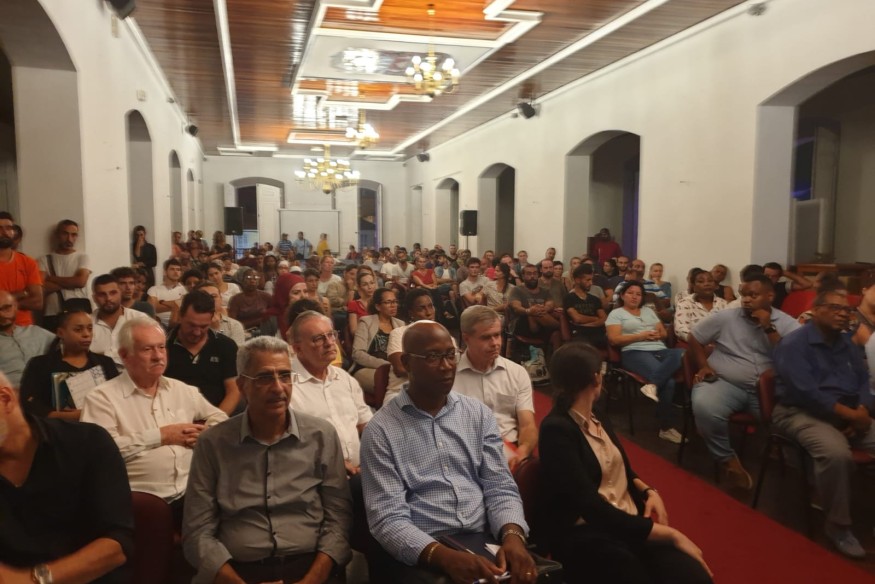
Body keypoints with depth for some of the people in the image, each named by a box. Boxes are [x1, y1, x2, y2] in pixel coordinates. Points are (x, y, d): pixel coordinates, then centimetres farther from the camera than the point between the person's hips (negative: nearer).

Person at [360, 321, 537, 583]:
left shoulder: (479, 414, 8)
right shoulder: (381, 430, -4)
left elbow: (500, 486, 4)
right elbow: (388, 518, -10)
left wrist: (512, 535, -16)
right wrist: (443, 556, -25)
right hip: (419, 556, -3)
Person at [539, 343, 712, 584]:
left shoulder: (596, 419, 12)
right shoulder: (556, 430, -14)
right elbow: (592, 507, -20)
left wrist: (649, 491, 5)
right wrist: (671, 535, -17)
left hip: (630, 521, 6)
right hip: (586, 536, -6)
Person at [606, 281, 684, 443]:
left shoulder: (649, 311, 28)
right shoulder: (616, 313, 10)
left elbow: (664, 333, 23)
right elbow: (614, 339, -3)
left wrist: (656, 335, -2)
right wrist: (641, 336, -7)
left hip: (660, 350, 6)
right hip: (635, 353, -6)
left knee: (683, 354, -33)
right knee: (668, 382, -33)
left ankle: (652, 384, -44)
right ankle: (666, 428, -25)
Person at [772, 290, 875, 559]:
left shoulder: (848, 344, 18)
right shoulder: (794, 343, -9)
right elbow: (804, 391, -19)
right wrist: (850, 414, -19)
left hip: (850, 413, 8)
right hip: (802, 412, -8)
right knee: (836, 453, -36)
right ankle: (838, 525, -15)